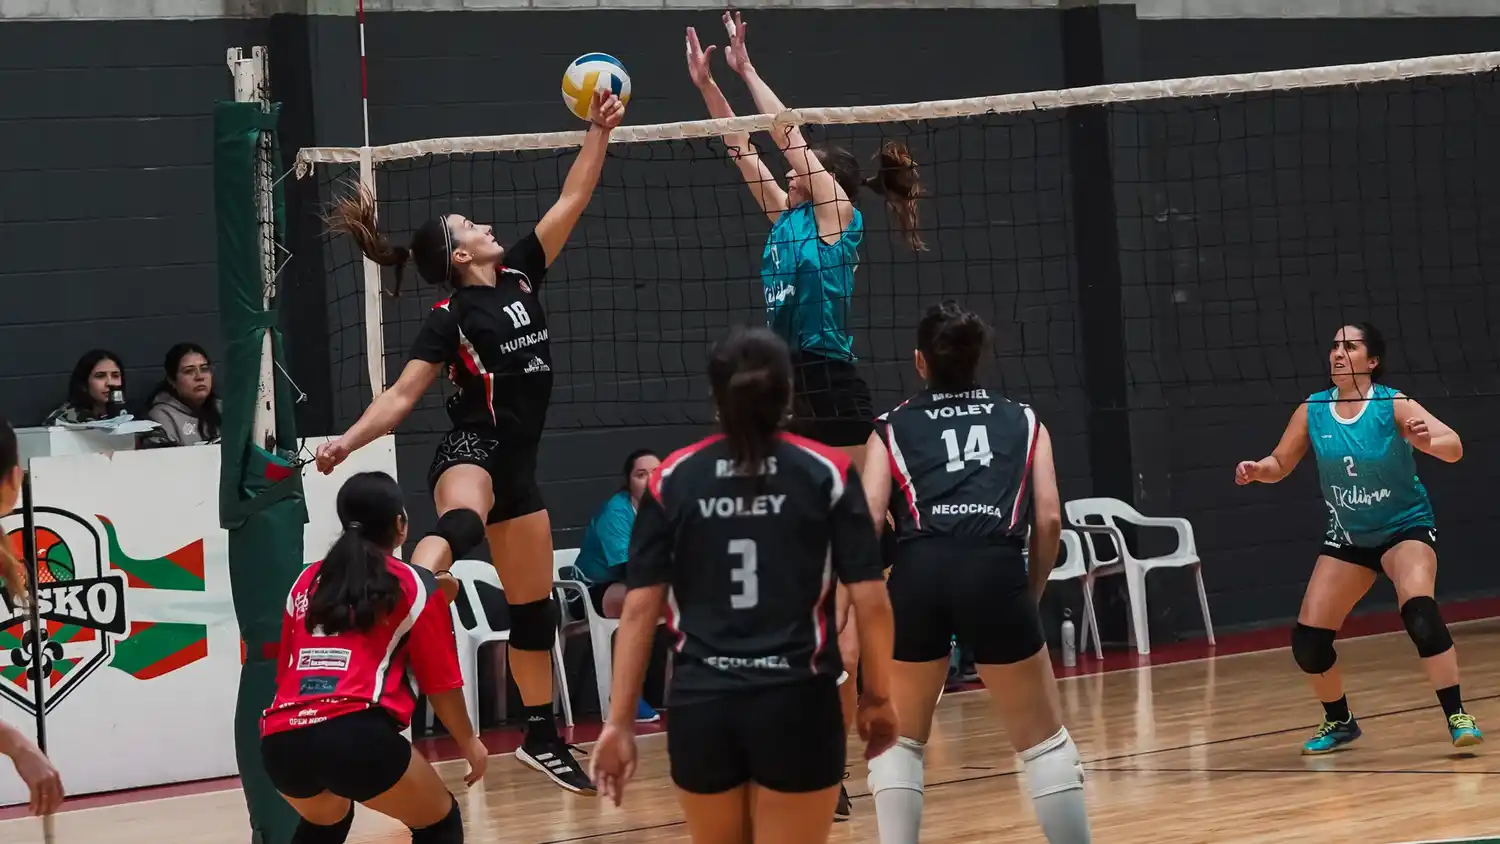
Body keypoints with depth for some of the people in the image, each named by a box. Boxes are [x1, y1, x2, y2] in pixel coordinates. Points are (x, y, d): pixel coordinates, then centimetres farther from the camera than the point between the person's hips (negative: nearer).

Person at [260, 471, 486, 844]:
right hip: (357, 735, -5)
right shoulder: (415, 585, 9)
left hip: (281, 741, 5)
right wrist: (469, 742, 28)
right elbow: (441, 684, 12)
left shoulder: (307, 582, 22)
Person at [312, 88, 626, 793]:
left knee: (535, 606, 13)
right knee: (462, 517, -44)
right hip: (469, 451, -7)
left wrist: (599, 132, 4)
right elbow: (401, 397, -13)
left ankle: (541, 737, 26)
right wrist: (348, 442, -27)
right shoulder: (451, 317, -9)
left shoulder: (519, 275, 8)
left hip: (516, 462, 7)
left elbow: (571, 202, 9)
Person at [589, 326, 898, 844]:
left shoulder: (671, 480, 3)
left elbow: (640, 609, 0)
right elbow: (871, 604, -3)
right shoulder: (827, 472, 0)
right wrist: (877, 696, 10)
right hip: (797, 705, -2)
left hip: (700, 708, 2)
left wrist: (620, 720, 2)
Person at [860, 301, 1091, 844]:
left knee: (899, 739, 20)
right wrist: (1031, 594, 22)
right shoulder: (1022, 422, 22)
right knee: (1045, 740, 14)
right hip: (996, 571, 0)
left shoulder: (894, 429, 20)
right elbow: (1049, 520, 10)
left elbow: (867, 521, 5)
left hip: (917, 573, 1)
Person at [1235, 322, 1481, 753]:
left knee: (1420, 612, -31)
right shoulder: (1311, 411, -7)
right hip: (1347, 536, 5)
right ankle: (1339, 722, 24)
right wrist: (1256, 470, -17)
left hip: (1406, 528, -4)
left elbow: (1454, 447, -29)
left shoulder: (1394, 405, -18)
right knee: (1308, 639, -2)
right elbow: (1279, 464, 5)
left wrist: (1427, 441, -51)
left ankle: (1457, 717, -22)